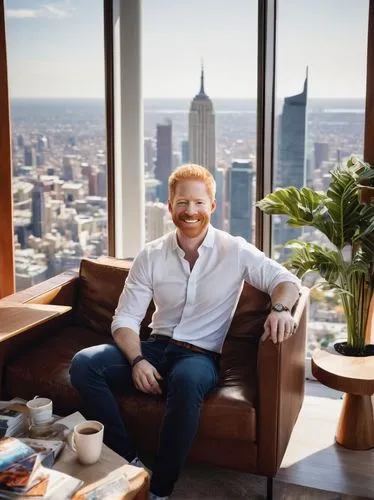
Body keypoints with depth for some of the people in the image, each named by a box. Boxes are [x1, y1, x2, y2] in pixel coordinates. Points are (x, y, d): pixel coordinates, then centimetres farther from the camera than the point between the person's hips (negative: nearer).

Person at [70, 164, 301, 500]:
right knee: (83, 364, -20)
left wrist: (280, 308, -27)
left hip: (202, 356, -3)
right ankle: (130, 462, -16)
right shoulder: (151, 255, 4)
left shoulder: (235, 251, -2)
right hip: (156, 347, 4)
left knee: (186, 379, -40)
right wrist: (137, 360, -18)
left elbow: (286, 279, -2)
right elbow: (126, 318, 1)